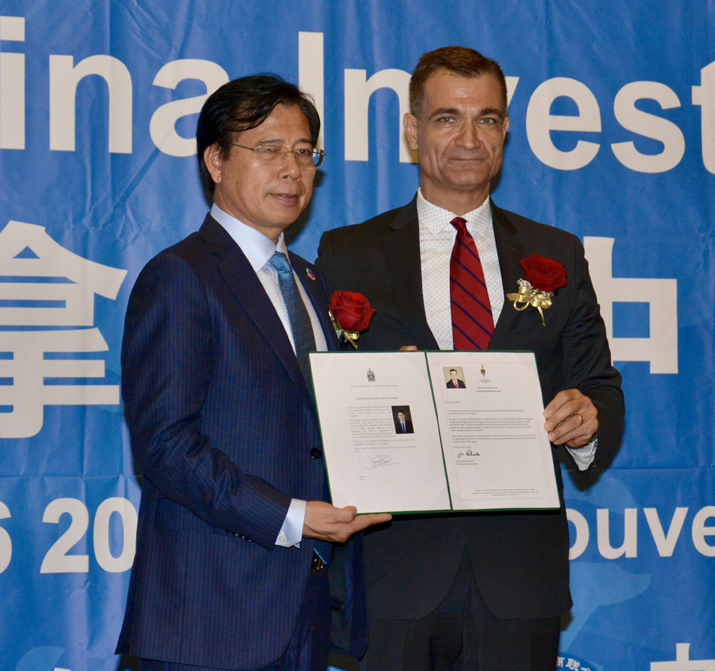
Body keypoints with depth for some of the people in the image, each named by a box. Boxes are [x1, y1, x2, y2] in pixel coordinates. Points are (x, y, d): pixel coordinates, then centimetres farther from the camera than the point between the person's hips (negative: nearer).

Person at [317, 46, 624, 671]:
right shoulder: (347, 255, 7)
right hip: (395, 567, -1)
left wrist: (588, 416, -14)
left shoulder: (557, 256, 13)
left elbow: (601, 391, 9)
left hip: (520, 573, 2)